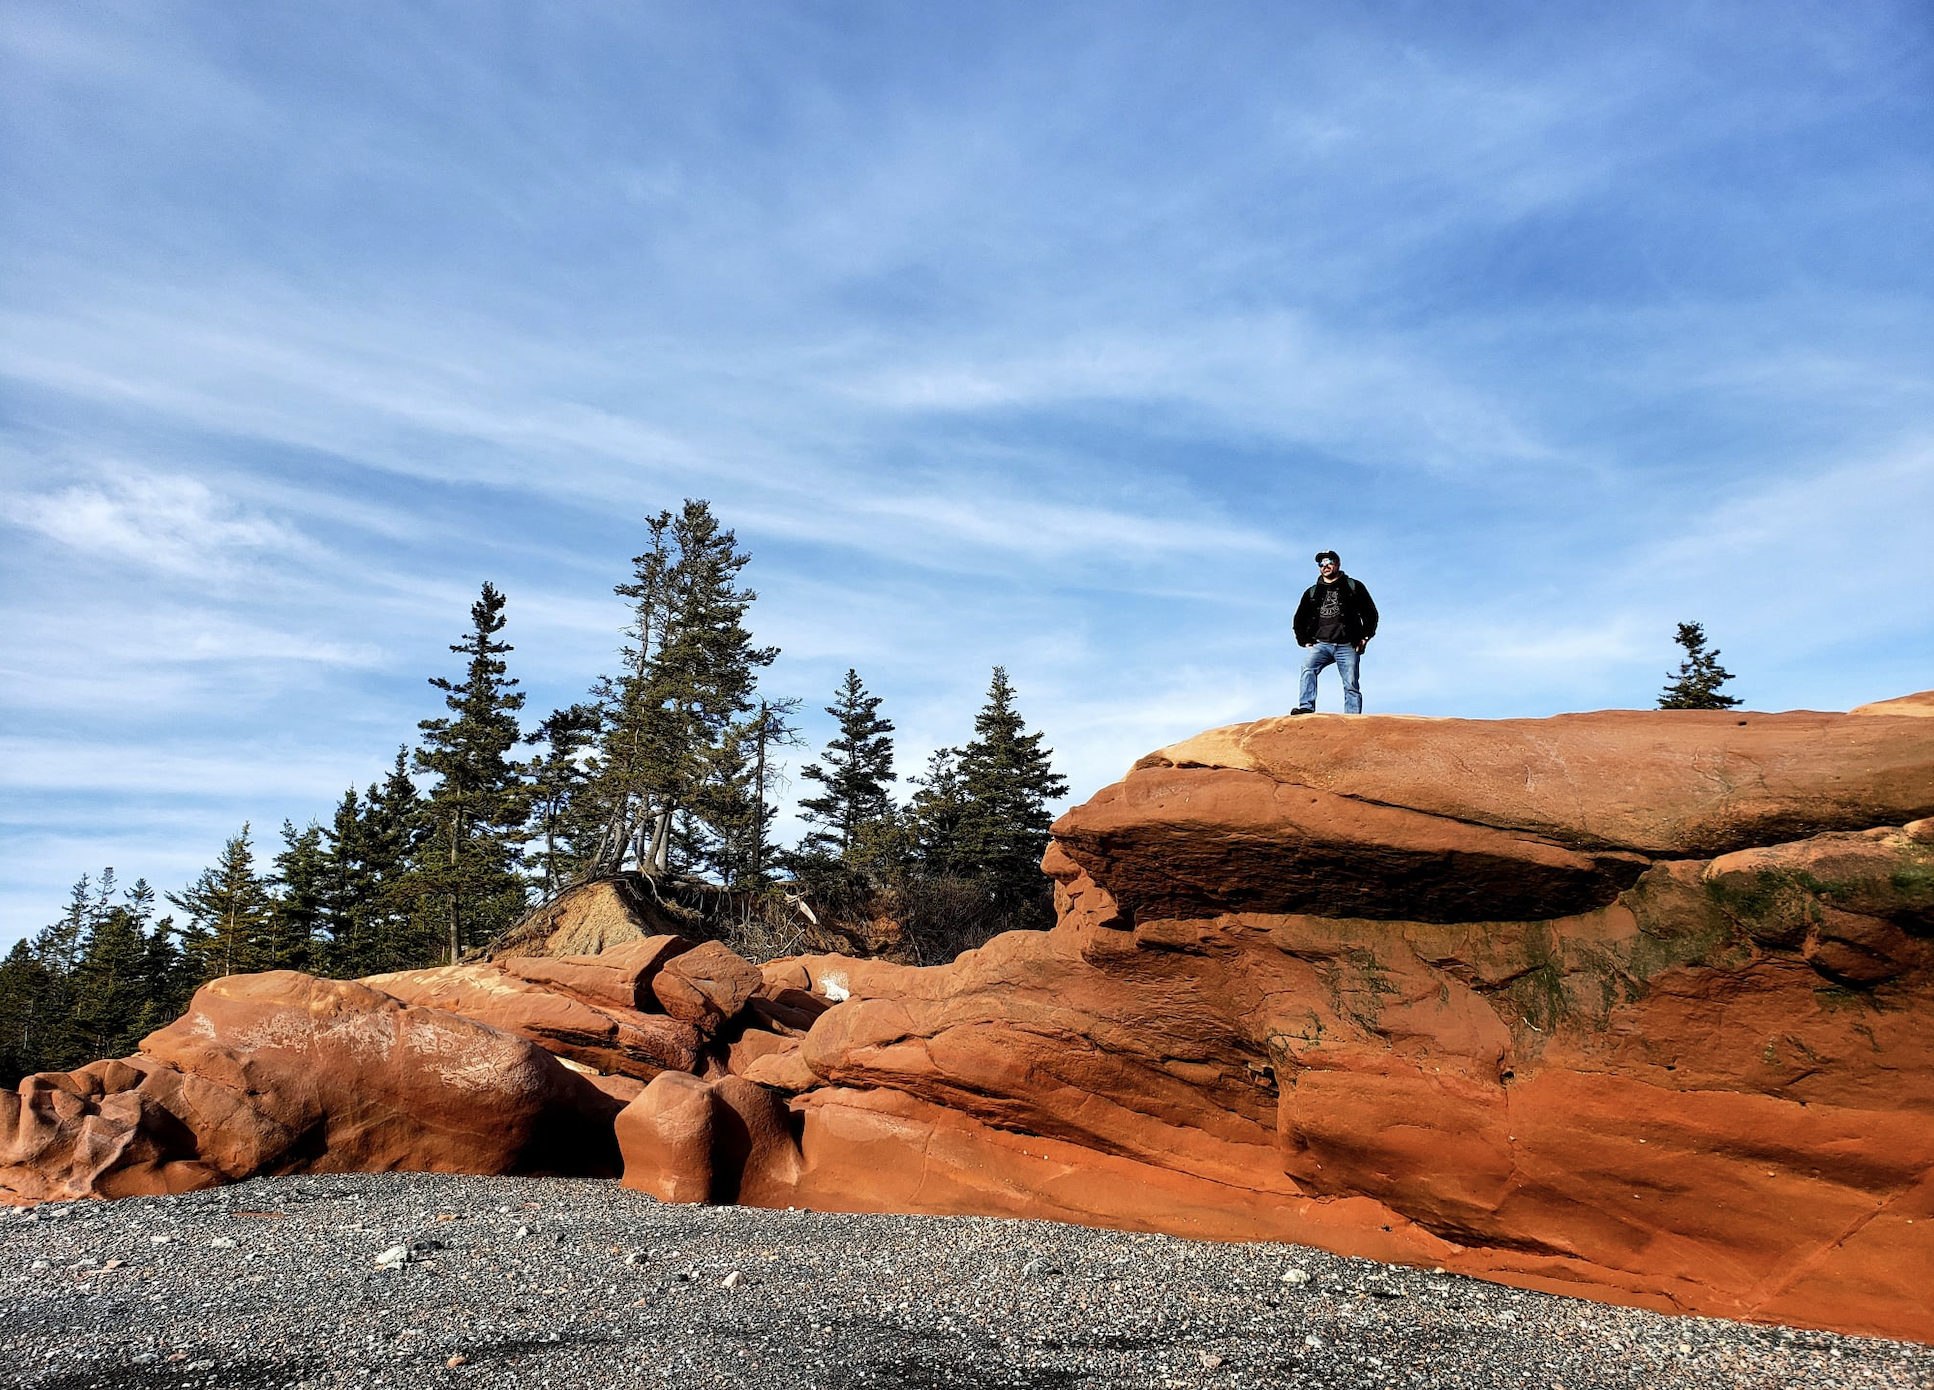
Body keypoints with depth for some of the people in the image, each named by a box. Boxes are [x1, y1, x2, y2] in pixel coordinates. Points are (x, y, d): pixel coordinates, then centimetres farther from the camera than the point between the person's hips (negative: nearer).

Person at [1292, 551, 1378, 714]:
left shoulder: (1354, 587, 16)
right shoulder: (1311, 592, 22)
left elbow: (1370, 614, 14)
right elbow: (1300, 619, 24)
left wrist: (1365, 637, 2)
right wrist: (1304, 641, 9)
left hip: (1347, 646, -1)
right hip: (1320, 644, 2)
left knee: (1351, 685, -9)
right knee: (1308, 667, -26)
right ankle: (1307, 707, -36)